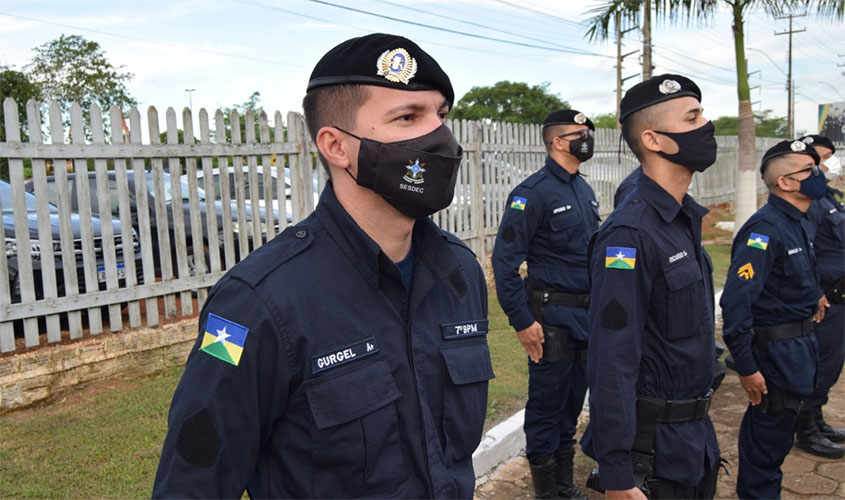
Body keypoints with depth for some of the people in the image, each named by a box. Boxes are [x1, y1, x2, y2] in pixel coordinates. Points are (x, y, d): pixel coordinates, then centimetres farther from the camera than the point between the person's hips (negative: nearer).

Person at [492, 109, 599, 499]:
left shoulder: (584, 189, 12)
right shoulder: (533, 192, -13)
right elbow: (504, 259, -16)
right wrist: (521, 321, -17)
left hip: (587, 314, 8)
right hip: (552, 317, -8)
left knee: (573, 398, 16)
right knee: (547, 402, 4)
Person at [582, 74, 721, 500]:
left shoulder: (684, 220, 7)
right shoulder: (629, 234, -24)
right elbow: (612, 363, -26)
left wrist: (699, 429, 17)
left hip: (695, 436, 9)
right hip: (653, 448, -9)